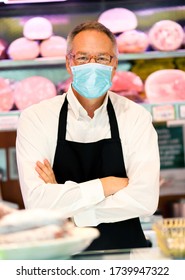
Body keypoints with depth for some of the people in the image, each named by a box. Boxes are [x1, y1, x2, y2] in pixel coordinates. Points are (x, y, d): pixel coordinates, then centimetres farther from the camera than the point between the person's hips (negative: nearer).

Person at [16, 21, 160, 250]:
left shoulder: (136, 117, 3)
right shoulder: (35, 118, 0)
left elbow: (145, 200, -9)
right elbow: (36, 202, -12)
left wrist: (64, 203, -11)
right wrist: (107, 185, -9)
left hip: (124, 249, 1)